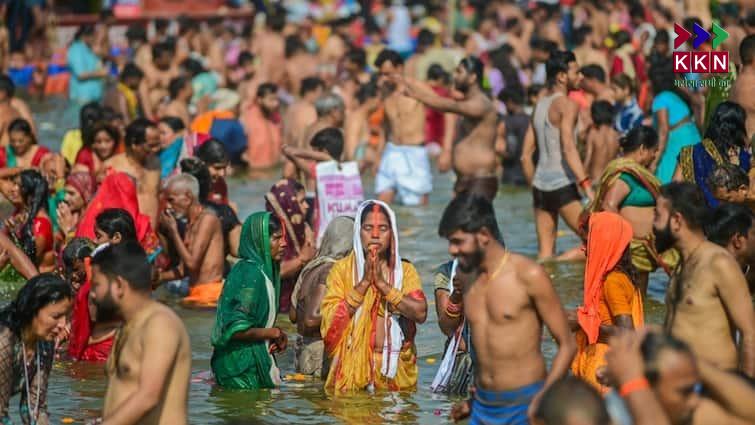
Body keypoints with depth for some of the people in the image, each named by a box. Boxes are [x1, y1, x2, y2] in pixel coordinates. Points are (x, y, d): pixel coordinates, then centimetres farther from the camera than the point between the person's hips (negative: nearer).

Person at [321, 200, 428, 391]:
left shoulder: (405, 270, 5)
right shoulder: (342, 269, 3)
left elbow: (420, 313, -11)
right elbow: (330, 318, -9)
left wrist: (382, 284, -14)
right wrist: (363, 283, -14)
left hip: (396, 367, 1)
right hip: (352, 365, -1)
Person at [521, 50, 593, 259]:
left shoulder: (539, 106, 17)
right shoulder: (567, 104, -7)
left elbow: (526, 155, 17)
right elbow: (568, 148, -20)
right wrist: (587, 186, -26)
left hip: (540, 186, 8)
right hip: (562, 185, -8)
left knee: (545, 253, 8)